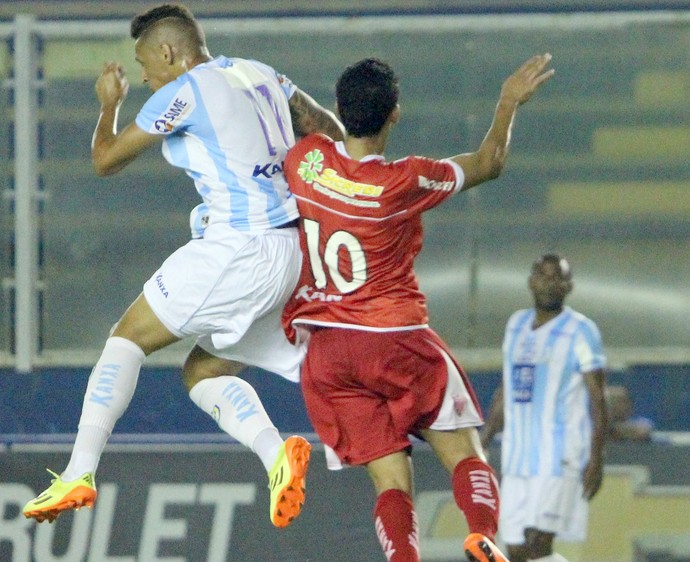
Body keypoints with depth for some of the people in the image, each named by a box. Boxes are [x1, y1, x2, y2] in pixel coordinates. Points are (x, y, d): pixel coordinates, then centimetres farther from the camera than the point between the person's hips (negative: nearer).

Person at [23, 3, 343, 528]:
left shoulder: (184, 92, -7)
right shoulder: (260, 75, 15)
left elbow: (105, 159, 2)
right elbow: (328, 130, 22)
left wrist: (109, 103, 20)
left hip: (237, 249, -8)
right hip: (290, 248, 8)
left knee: (128, 336, 3)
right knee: (203, 370, 17)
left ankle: (80, 473, -6)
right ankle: (276, 453, -8)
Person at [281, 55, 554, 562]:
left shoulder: (305, 159, -4)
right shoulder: (405, 181, -11)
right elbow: (489, 163, 6)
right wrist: (509, 103, 21)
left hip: (324, 351, 3)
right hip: (397, 341, -3)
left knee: (392, 480, 0)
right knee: (466, 457, 3)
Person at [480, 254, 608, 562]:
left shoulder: (581, 331, -5)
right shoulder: (517, 325, 14)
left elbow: (597, 398, -8)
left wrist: (596, 459, -16)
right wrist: (480, 444, 17)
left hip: (560, 457, -7)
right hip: (517, 456, 7)